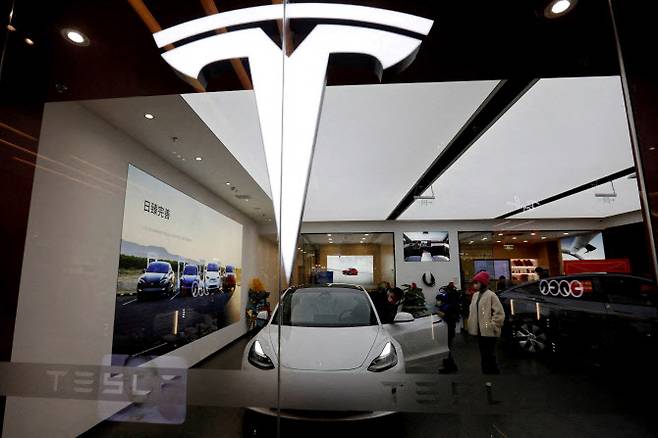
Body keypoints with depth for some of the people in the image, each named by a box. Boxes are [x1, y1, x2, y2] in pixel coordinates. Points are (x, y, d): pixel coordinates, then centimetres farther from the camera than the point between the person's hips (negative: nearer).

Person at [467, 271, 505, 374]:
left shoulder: (491, 295, -13)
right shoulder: (475, 295, 10)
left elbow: (500, 313, -16)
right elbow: (472, 311, 19)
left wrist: (492, 325, -15)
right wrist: (471, 324, 11)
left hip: (489, 332, -8)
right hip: (479, 331, 8)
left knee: (490, 356, -2)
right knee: (483, 355, 17)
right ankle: (485, 371, 28)